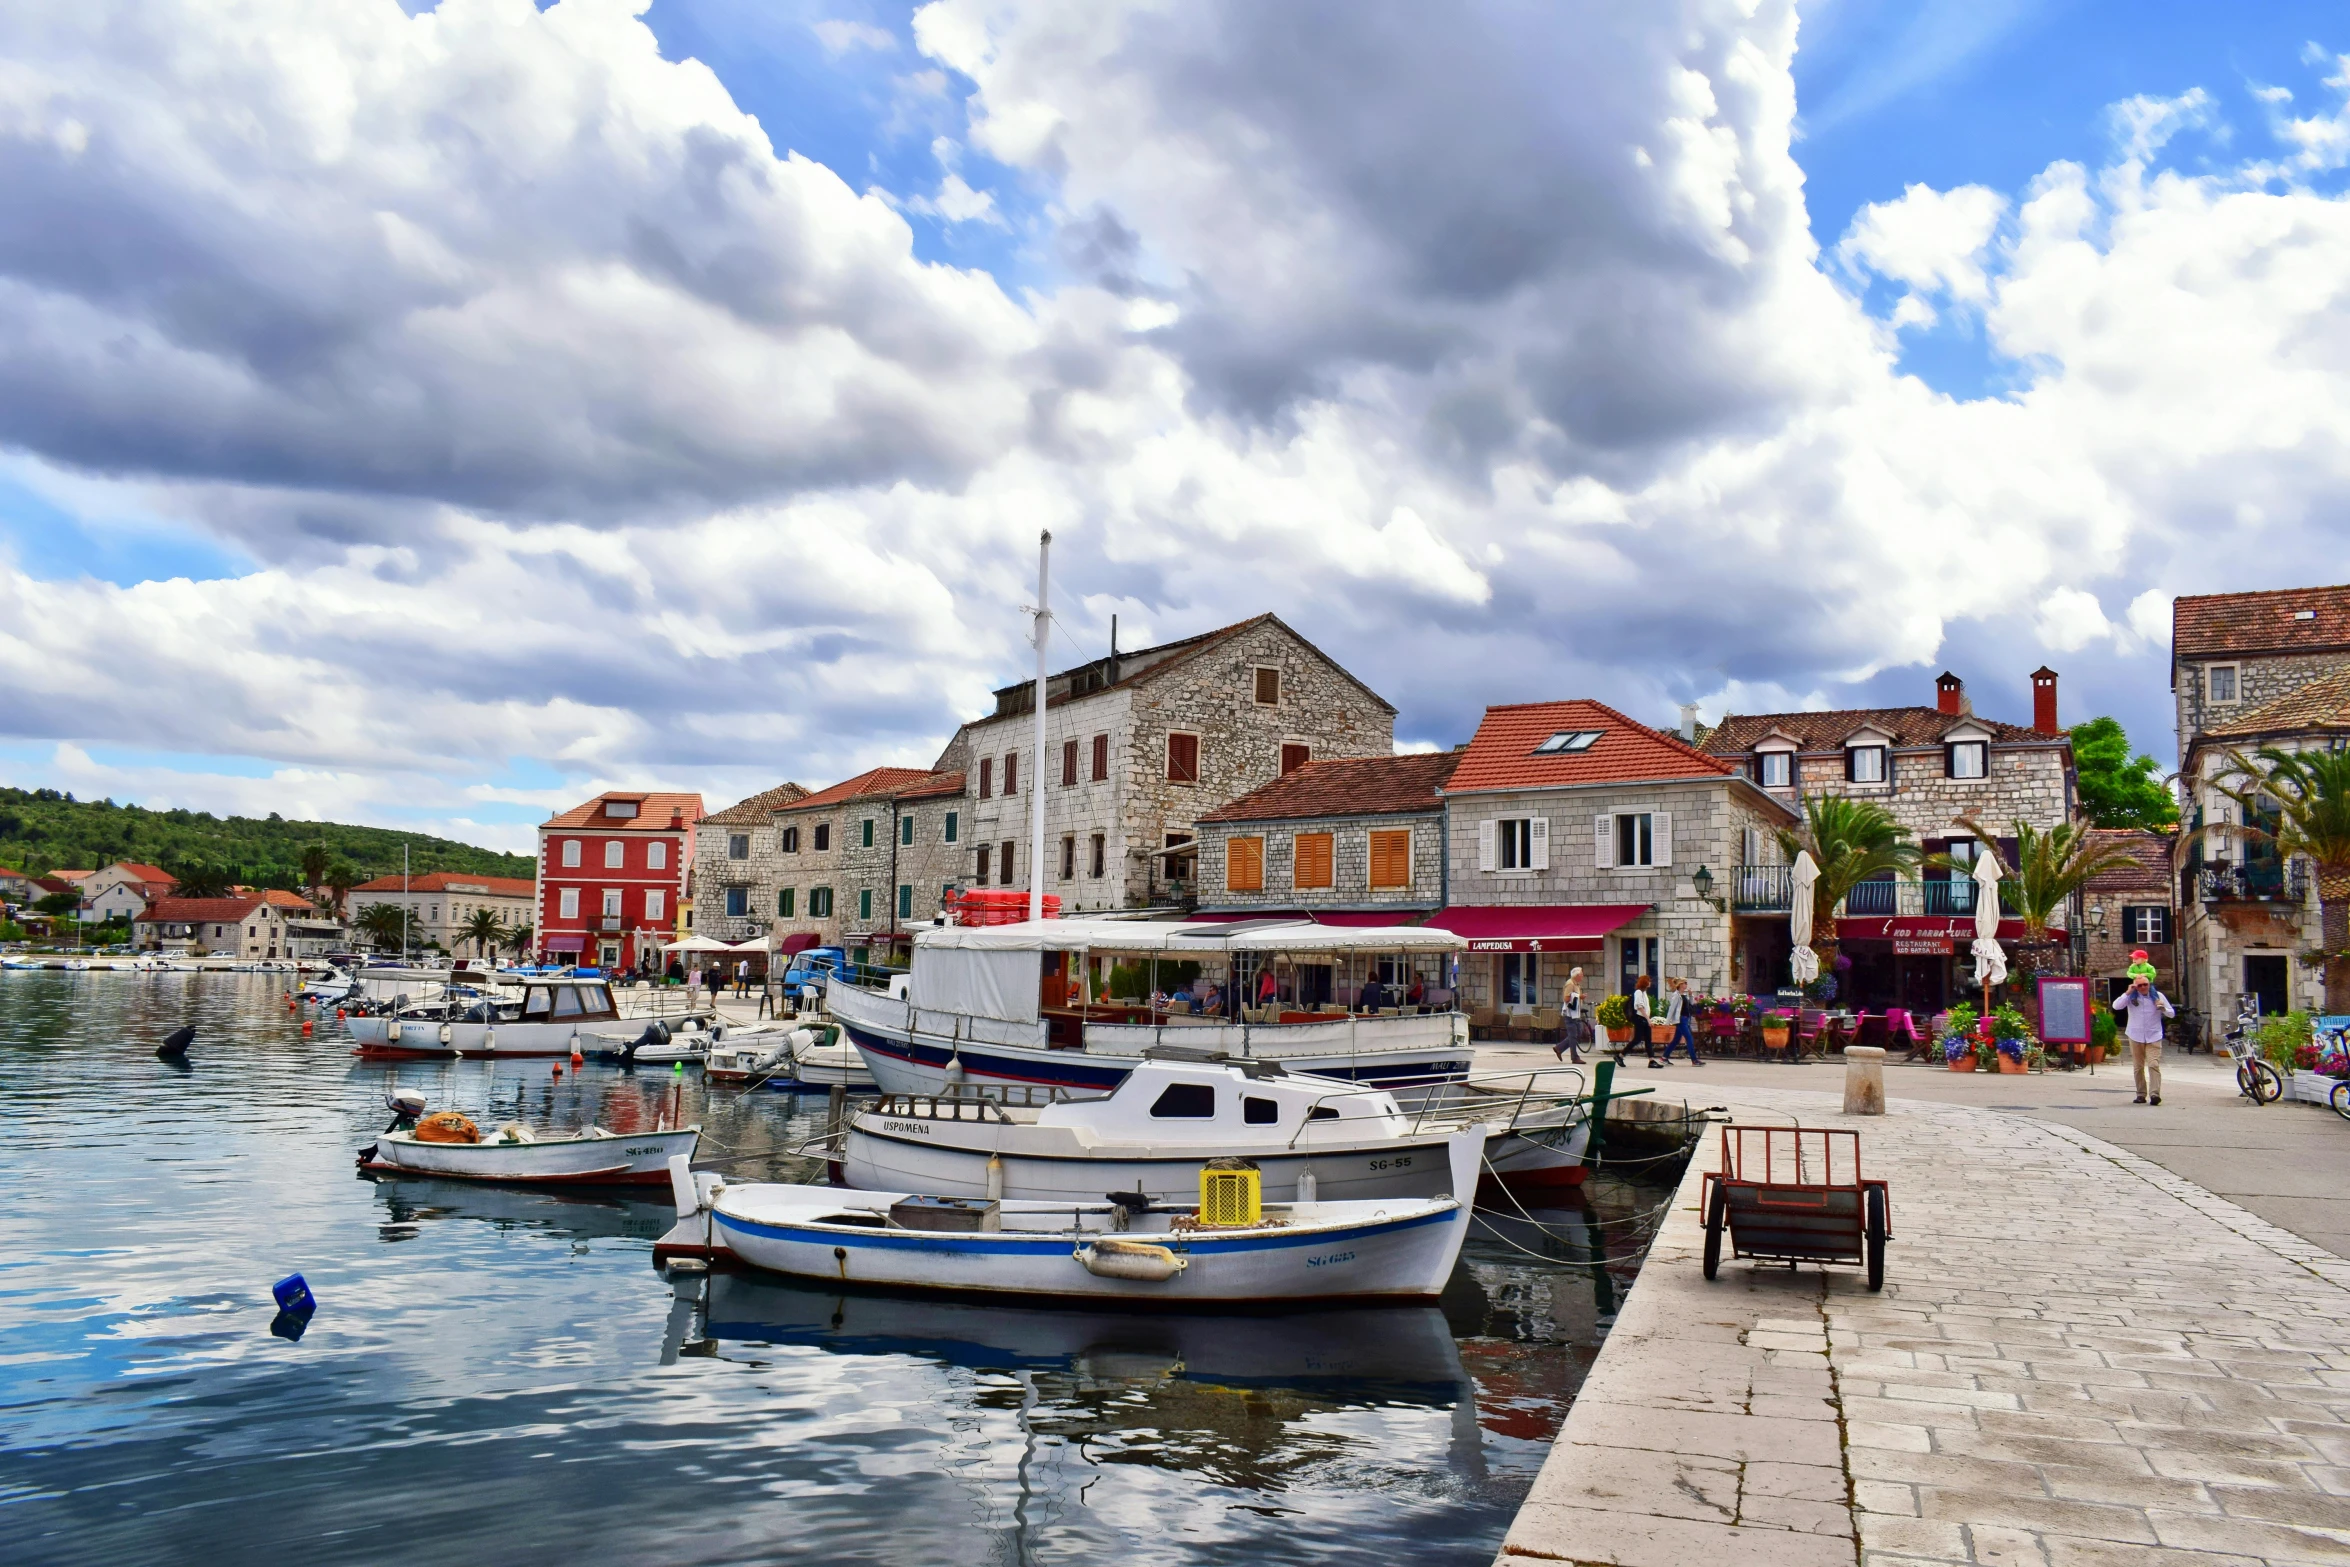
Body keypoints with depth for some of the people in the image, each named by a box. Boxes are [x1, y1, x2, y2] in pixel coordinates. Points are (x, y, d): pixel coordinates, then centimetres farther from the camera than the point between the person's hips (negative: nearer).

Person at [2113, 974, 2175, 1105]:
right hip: (2136, 1036, 1)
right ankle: (2141, 1094, 13)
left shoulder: (2158, 996, 4)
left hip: (2154, 1037, -1)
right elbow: (2116, 1006, -13)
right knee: (2138, 1067, 6)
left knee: (2154, 1065, -15)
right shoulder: (2131, 997, 2)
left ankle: (2154, 1094, -21)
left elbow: (2172, 1014, 7)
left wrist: (2163, 1008, -14)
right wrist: (2128, 993, -16)